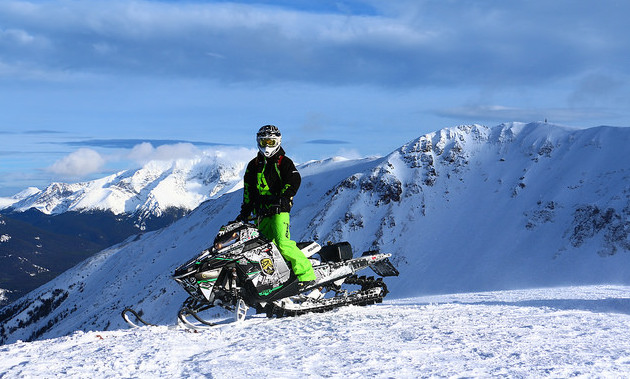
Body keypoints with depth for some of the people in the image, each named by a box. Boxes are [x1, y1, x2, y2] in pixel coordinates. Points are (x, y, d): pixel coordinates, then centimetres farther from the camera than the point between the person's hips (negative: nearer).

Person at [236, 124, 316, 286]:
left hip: (279, 212, -6)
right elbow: (248, 190, 22)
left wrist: (284, 197, -24)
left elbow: (294, 180, -10)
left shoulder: (284, 162, 4)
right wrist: (245, 212, 16)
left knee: (283, 244, -21)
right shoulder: (253, 165, 19)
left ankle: (306, 273, -17)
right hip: (261, 214, 6)